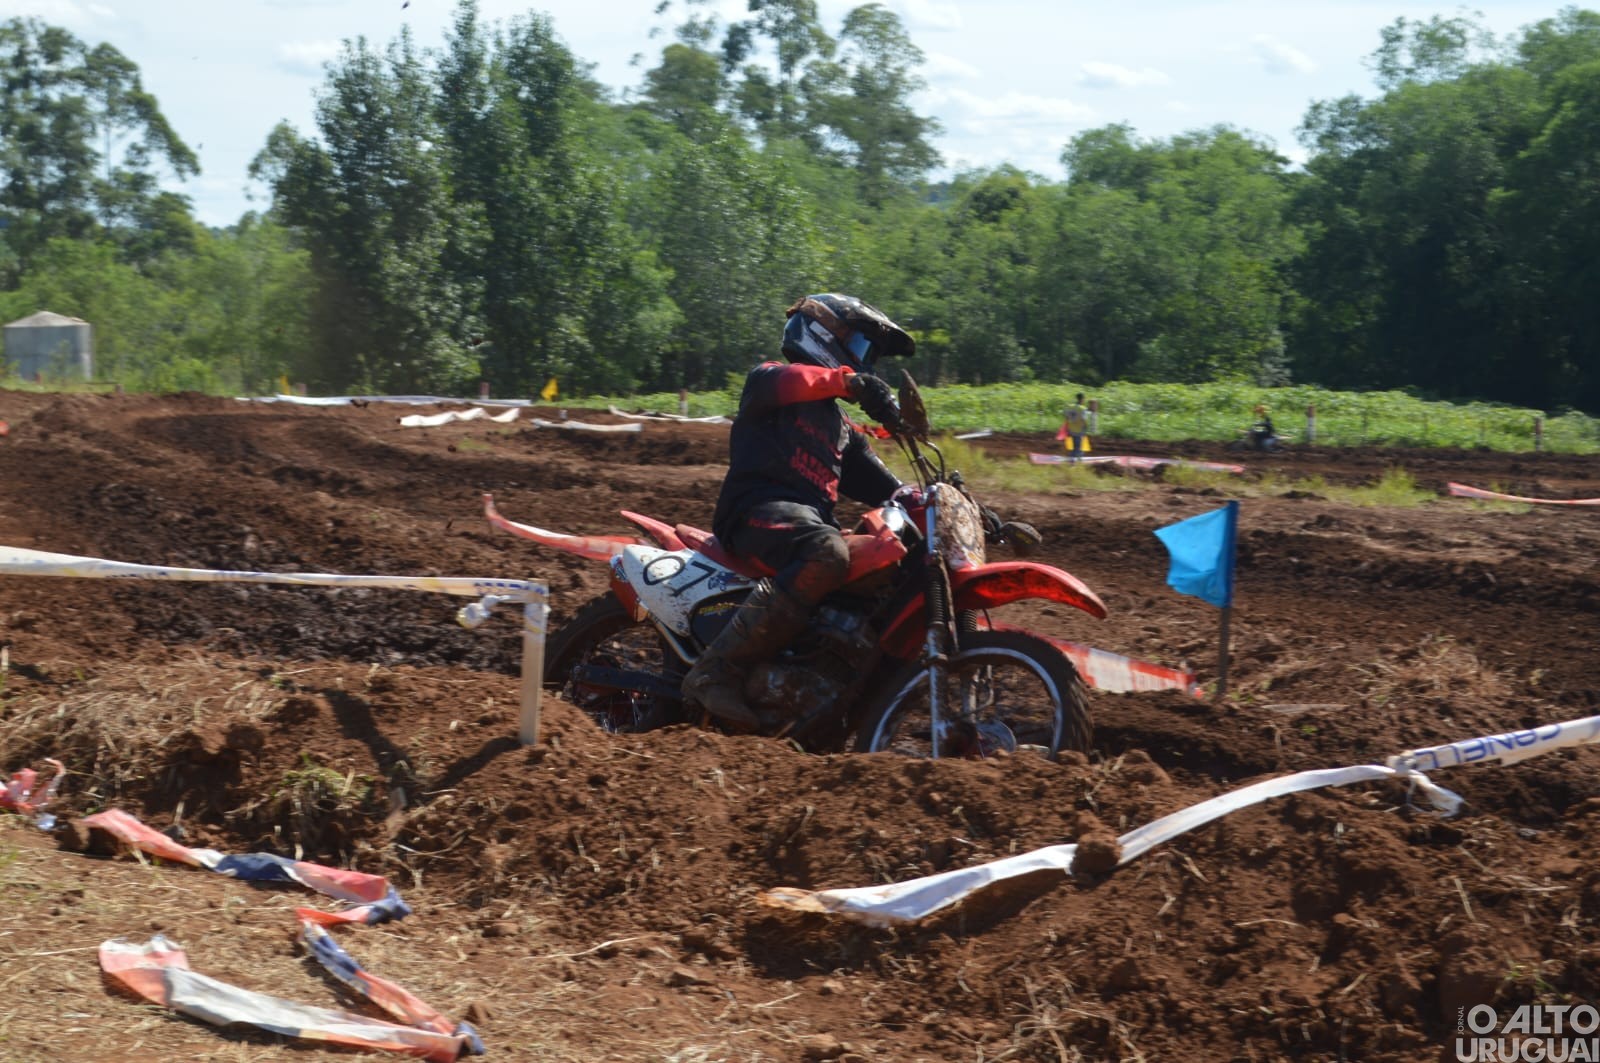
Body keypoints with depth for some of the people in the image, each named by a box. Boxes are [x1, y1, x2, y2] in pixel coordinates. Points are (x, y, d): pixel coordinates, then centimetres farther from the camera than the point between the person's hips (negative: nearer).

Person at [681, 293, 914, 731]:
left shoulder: (840, 428, 33)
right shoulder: (774, 376, 10)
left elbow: (883, 486, 26)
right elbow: (768, 384, -17)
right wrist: (848, 381, -27)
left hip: (813, 520, 8)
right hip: (759, 511, -8)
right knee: (827, 554, -39)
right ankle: (717, 671, -39)